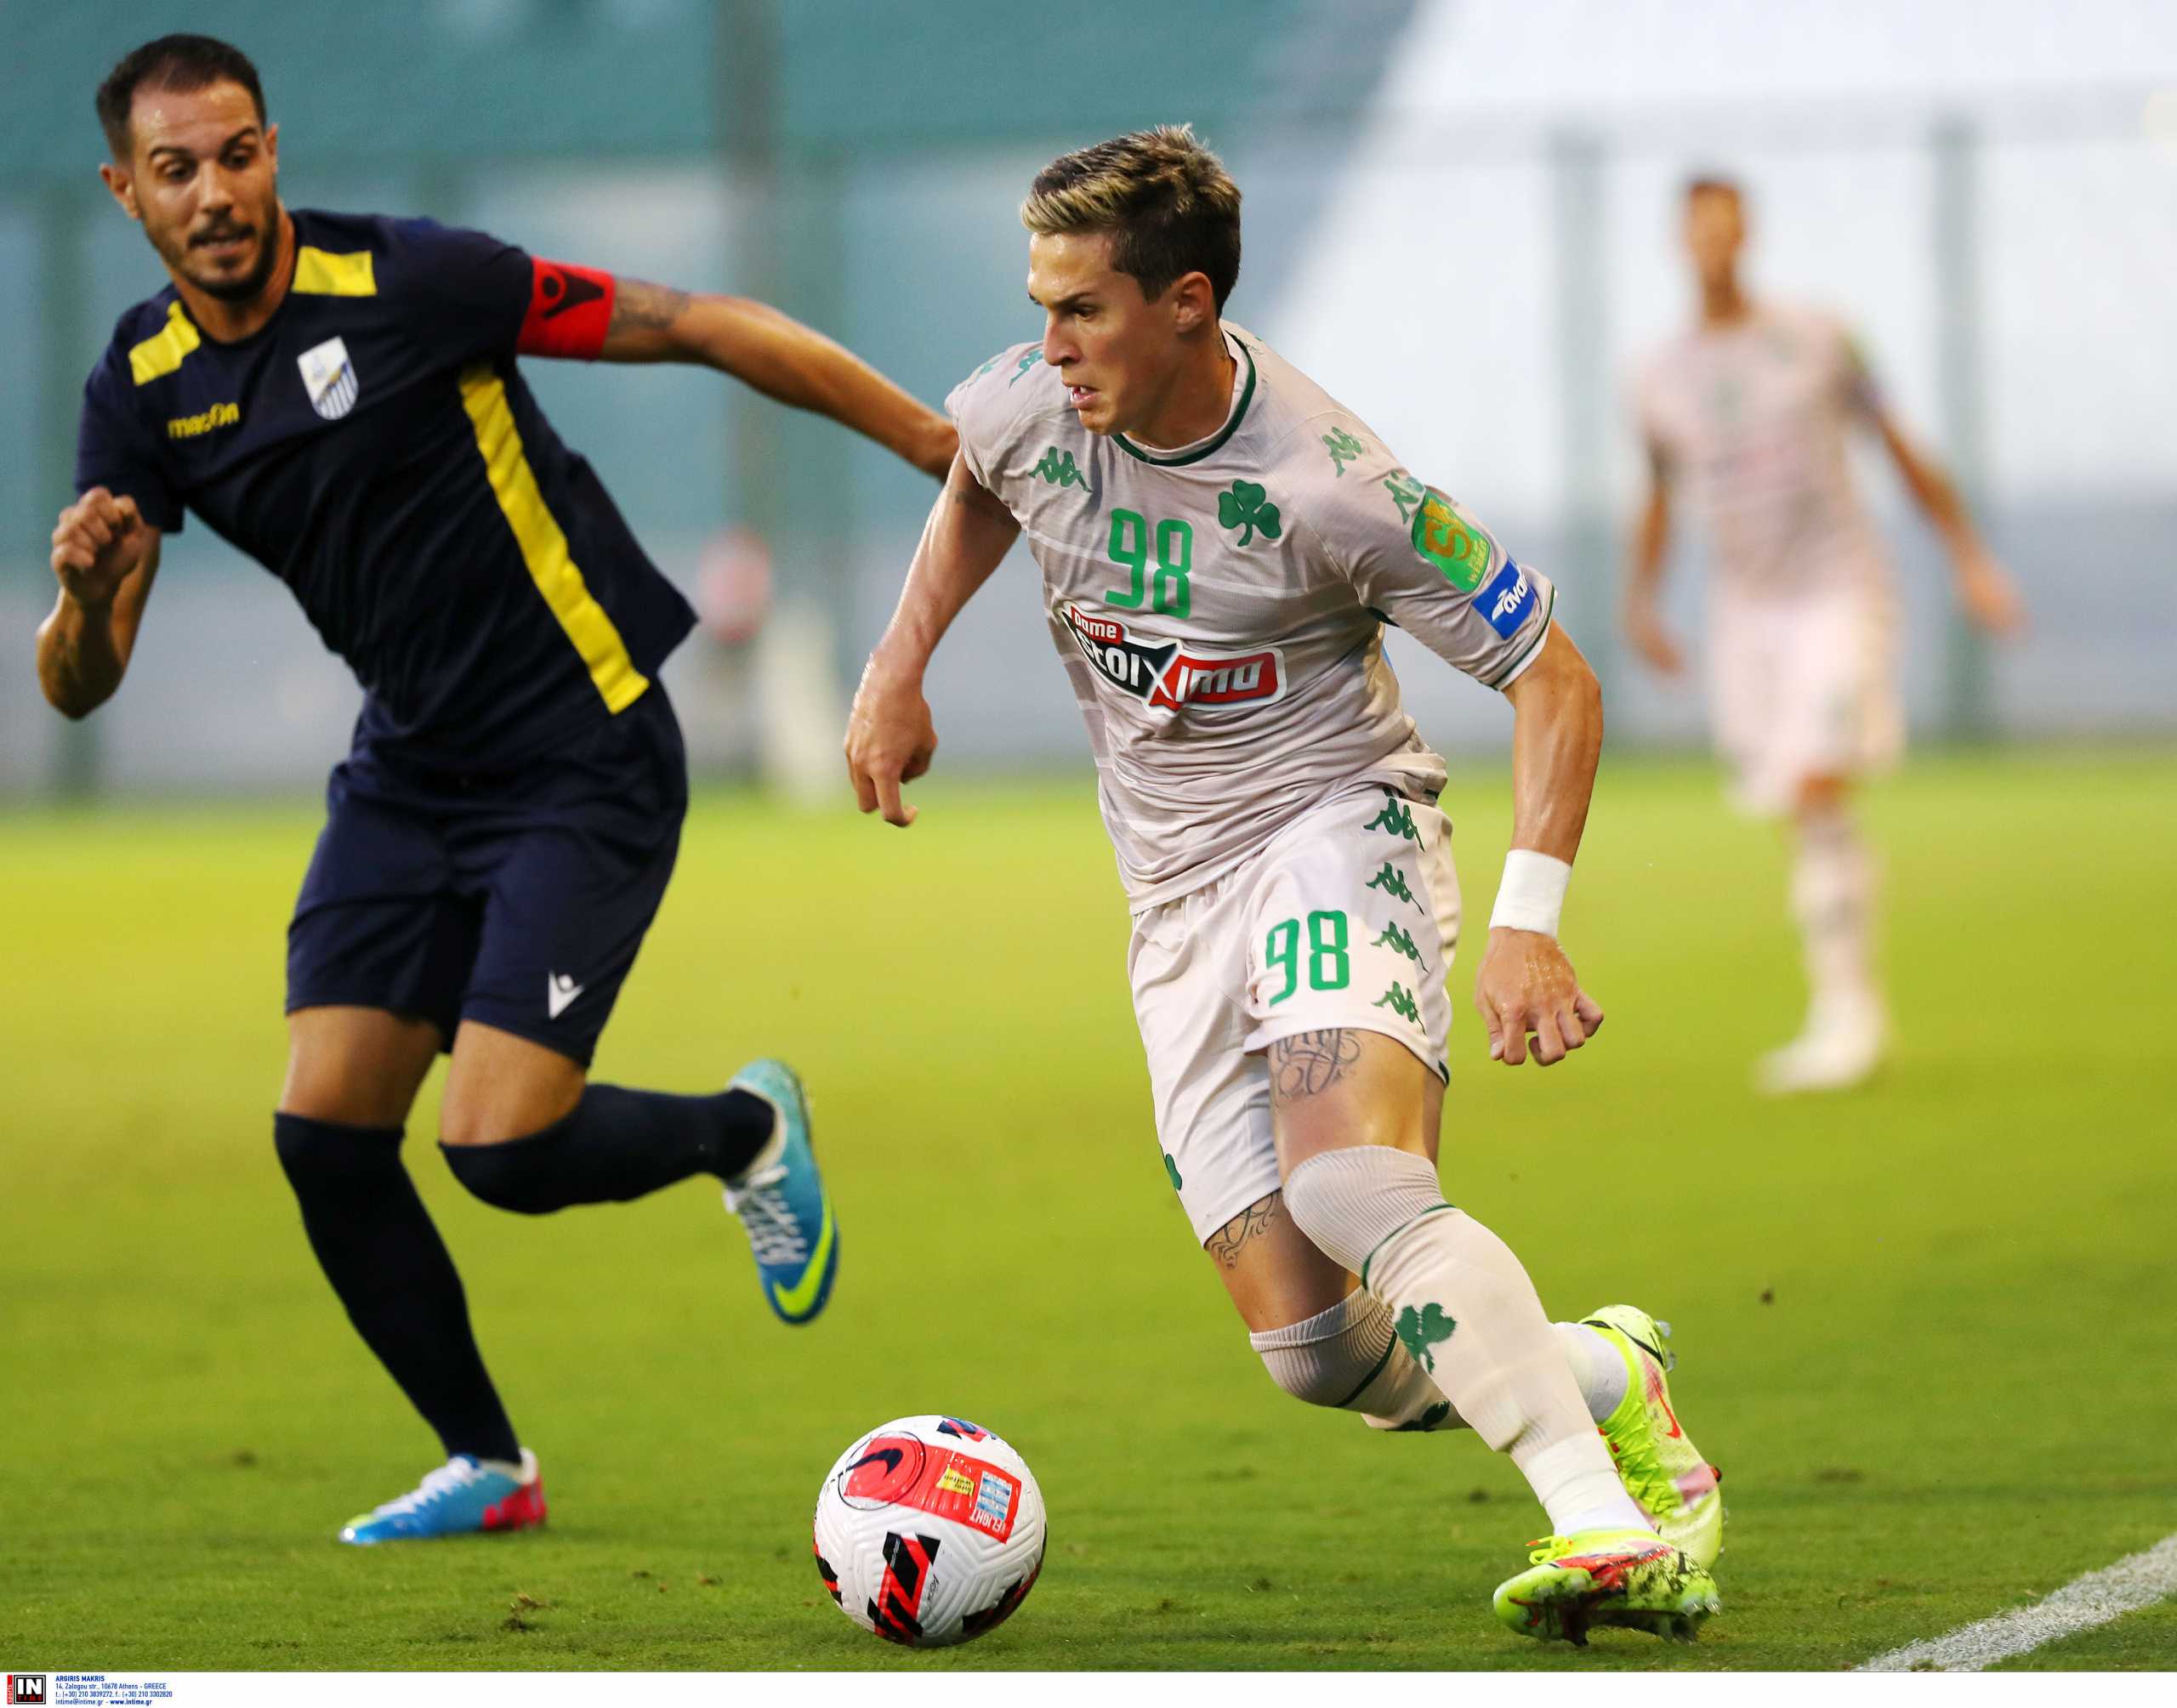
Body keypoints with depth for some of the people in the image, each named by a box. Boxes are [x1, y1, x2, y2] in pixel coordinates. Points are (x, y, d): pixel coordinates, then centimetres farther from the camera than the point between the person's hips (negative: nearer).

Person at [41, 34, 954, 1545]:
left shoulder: (405, 283, -18)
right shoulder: (141, 387, 0)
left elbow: (695, 328, -16)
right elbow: (79, 688, 0)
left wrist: (935, 439, -17)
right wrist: (86, 592, -24)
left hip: (587, 757, -6)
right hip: (410, 774, 6)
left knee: (502, 1147, -16)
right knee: (324, 1136, -3)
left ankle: (747, 1131, 17)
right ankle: (487, 1465, 18)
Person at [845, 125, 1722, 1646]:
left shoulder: (1332, 488, -21)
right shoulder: (1026, 409, -6)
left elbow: (1552, 676, -12)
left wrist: (1530, 922, -23)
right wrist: (902, 663, 11)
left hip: (1336, 826, -5)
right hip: (1179, 896, 5)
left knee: (1349, 1183, -35)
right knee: (1314, 1348, -8)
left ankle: (1605, 1519, -33)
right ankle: (1607, 1380, 17)